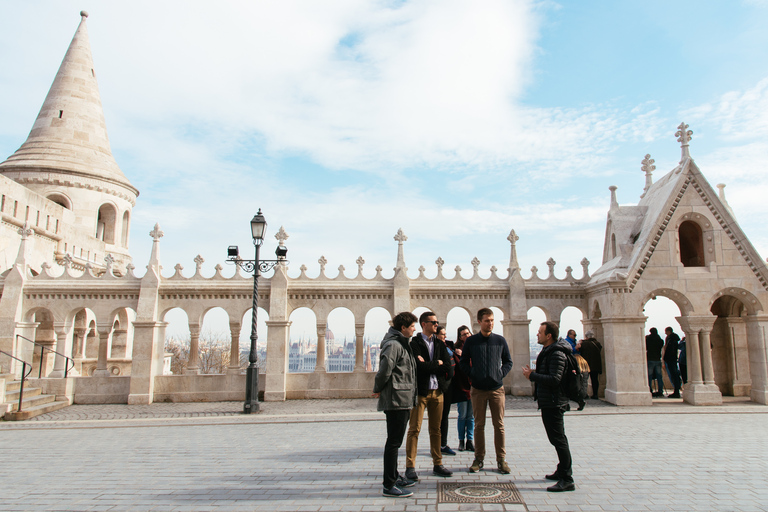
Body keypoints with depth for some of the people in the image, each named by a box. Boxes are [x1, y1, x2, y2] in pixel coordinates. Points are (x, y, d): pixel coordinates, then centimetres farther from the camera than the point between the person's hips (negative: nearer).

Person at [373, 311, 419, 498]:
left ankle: (394, 477, 31)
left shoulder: (402, 344, 16)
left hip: (403, 400, 10)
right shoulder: (393, 344, -18)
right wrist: (378, 389, -10)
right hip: (396, 400, -10)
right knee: (394, 442, -4)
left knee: (395, 440, 18)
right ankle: (389, 486, 3)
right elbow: (384, 370, -24)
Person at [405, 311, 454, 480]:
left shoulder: (439, 344, 13)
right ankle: (410, 466, 4)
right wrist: (437, 364, -6)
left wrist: (428, 365, -9)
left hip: (437, 391, 6)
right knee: (414, 429, -3)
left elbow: (448, 368, 1)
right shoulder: (414, 343, -5)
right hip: (420, 390, -5)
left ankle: (437, 464, 21)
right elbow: (419, 366, -19)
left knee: (436, 429, 12)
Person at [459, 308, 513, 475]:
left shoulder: (500, 340, 4)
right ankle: (479, 458, 17)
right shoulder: (471, 341, 1)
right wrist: (472, 375, -4)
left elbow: (508, 361, 12)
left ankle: (501, 459, 16)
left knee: (499, 425, 5)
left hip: (497, 389, 1)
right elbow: (463, 362, 7)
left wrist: (501, 374, -1)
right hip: (478, 389, -1)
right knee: (479, 425, 7)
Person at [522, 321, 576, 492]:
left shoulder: (556, 354, -19)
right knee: (556, 439, 19)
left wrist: (532, 376, -21)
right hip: (548, 403, 11)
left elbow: (555, 379, -27)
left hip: (554, 403, -11)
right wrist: (534, 373, 7)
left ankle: (567, 480, -2)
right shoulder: (548, 351, 15)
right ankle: (562, 471, 31)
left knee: (558, 439, -7)